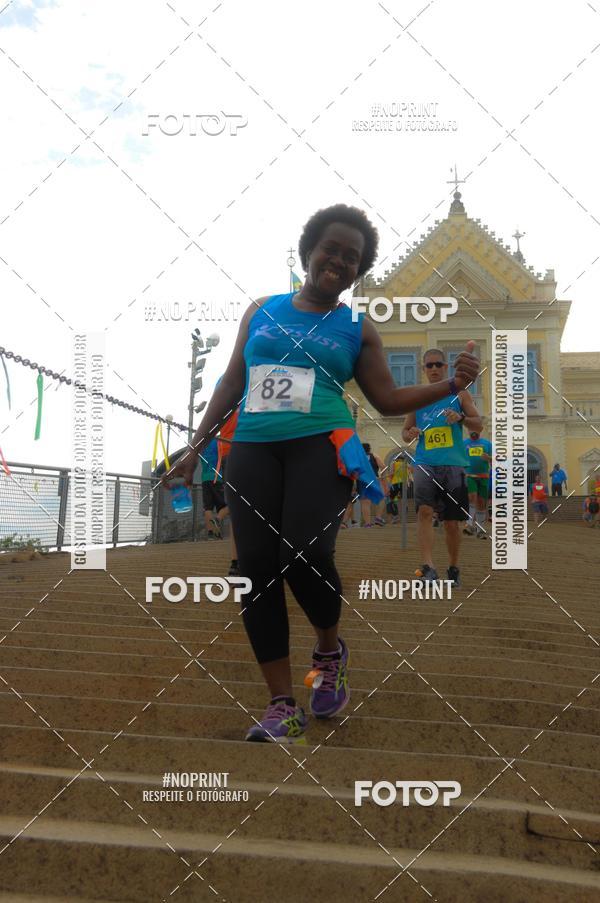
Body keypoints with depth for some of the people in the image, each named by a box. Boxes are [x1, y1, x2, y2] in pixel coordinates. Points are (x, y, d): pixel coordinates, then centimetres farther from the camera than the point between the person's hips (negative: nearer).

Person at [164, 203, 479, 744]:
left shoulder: (357, 329, 12)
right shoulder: (262, 311, 16)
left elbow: (387, 400, 11)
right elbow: (232, 383, 18)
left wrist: (452, 385, -1)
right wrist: (197, 445, 15)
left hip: (321, 447, -2)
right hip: (252, 451, 3)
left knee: (306, 558, -22)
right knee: (257, 569, -7)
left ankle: (331, 652, 12)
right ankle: (283, 707, 2)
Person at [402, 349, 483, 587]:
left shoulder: (459, 393, 8)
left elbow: (478, 425, 4)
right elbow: (405, 431, 18)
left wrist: (461, 418, -16)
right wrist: (410, 434, -6)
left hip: (453, 464, 0)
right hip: (425, 462, 0)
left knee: (451, 522, 6)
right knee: (425, 511, -21)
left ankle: (453, 568, 24)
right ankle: (428, 568, -23)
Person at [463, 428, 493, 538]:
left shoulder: (487, 443, 11)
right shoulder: (463, 443, 9)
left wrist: (488, 458, -14)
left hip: (483, 477, 1)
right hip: (469, 476, -1)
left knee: (482, 502, 1)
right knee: (472, 498, -21)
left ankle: (480, 530, 9)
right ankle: (471, 524, -18)